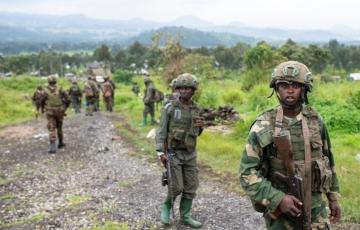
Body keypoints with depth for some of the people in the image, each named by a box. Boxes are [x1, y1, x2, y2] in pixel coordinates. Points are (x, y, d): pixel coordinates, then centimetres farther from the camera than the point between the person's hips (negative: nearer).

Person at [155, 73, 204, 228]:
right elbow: (161, 131, -10)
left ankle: (185, 216, 19)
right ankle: (167, 207, 21)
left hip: (190, 154, 4)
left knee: (191, 187, 5)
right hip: (173, 153, -4)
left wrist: (201, 127, -10)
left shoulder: (196, 109, 4)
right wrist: (160, 152, -19)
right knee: (176, 187, -7)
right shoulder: (169, 108, -10)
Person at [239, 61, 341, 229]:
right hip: (279, 209, -3)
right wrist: (278, 199, -23)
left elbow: (327, 160, 11)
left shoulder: (315, 121, -1)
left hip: (314, 209, 3)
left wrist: (333, 198, 12)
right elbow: (247, 173, -14)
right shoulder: (263, 126, -13)